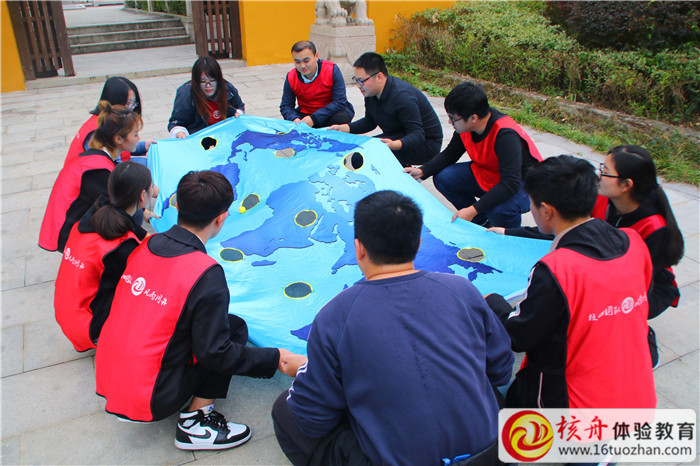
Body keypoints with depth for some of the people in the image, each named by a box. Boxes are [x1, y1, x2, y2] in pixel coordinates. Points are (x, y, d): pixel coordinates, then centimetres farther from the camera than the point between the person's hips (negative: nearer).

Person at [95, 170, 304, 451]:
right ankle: (195, 424, -1)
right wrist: (275, 358, -10)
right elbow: (215, 353, -19)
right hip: (151, 401, -7)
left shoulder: (145, 245, -3)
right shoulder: (206, 274, -24)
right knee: (236, 327, 1)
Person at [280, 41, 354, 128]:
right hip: (305, 113, 2)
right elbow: (285, 106, -2)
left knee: (341, 119, -35)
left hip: (332, 112, -2)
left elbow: (340, 102, -21)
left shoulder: (332, 70, -18)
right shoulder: (291, 77, -8)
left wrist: (314, 118, -30)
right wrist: (294, 119, -29)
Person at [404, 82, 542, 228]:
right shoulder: (465, 127, -13)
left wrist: (474, 209, -43)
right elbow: (449, 154, 5)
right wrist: (422, 171, -11)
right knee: (443, 178, -10)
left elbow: (511, 184, -38)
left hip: (523, 184, -7)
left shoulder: (506, 135, -34)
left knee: (500, 210, -39)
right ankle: (482, 222, 8)